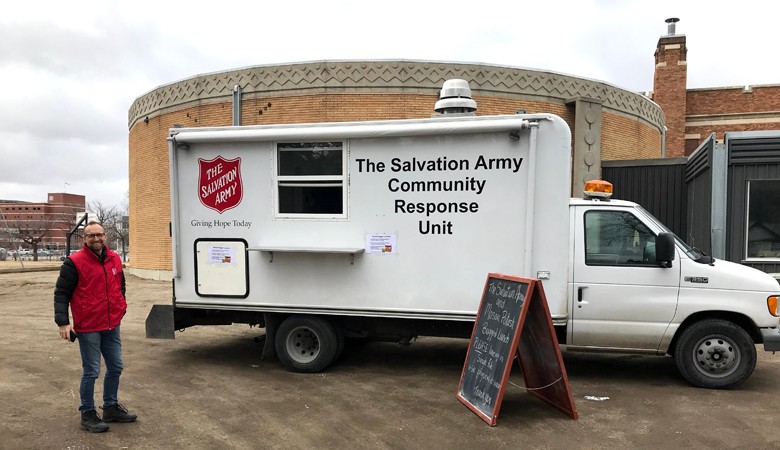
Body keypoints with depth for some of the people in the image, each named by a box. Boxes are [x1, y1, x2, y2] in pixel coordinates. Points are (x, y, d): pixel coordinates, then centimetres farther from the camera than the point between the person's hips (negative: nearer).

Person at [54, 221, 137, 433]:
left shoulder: (114, 259, 7)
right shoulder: (74, 262, -11)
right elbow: (61, 293, -10)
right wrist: (63, 322, -17)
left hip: (112, 325, 6)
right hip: (88, 327, -6)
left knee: (115, 367, 15)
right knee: (91, 371, 2)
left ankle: (111, 407, 32)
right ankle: (87, 415, 19)